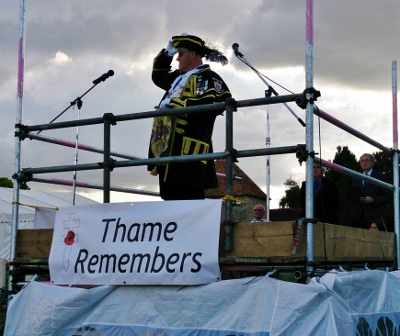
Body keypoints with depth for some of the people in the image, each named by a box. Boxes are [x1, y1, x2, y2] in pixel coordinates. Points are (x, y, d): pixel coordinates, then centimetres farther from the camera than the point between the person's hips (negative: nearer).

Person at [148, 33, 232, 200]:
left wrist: (173, 103, -16)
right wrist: (167, 53, 22)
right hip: (168, 150, 10)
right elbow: (158, 77, 37)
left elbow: (208, 106, -22)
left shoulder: (208, 77, -5)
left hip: (188, 152, -9)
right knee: (171, 198, 11)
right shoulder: (180, 77, 22)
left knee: (189, 201, -11)